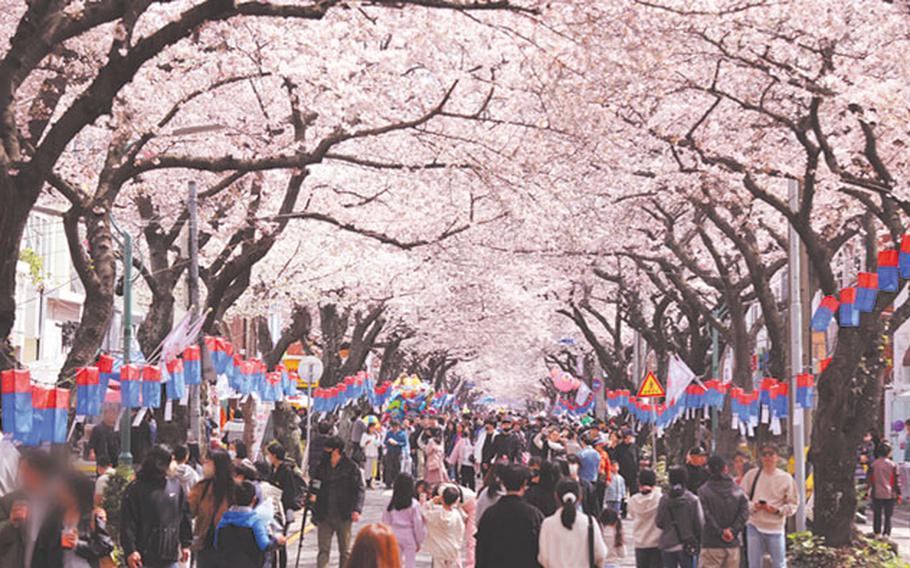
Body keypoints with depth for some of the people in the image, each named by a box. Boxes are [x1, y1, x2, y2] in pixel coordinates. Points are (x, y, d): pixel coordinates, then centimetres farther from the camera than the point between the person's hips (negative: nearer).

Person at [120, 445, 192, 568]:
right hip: (145, 558, -4)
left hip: (170, 558, 4)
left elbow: (184, 517, 15)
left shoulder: (175, 486, 8)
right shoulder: (135, 490, -7)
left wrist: (185, 544, 13)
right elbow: (127, 523, -10)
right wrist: (130, 550, -17)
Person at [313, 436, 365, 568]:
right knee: (323, 550, -1)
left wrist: (357, 509, -18)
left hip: (343, 517, -3)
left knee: (345, 551, 8)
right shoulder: (322, 466, 6)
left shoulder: (351, 467, -5)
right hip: (324, 516, 3)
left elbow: (359, 489, -6)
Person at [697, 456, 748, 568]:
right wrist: (733, 530, -7)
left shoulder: (703, 491, -6)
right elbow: (744, 513, -4)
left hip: (711, 543, -3)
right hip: (733, 544, 3)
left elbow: (706, 516, -13)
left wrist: (720, 532, -7)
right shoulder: (738, 490, 3)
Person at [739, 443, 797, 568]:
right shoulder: (752, 475, 3)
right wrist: (753, 506, -15)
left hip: (776, 528, -1)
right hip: (754, 526, 1)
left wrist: (778, 510, -15)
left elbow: (792, 504, 3)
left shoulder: (785, 478, 2)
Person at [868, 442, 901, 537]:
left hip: (876, 494, 2)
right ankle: (886, 533, 0)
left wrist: (869, 491, 13)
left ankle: (877, 532, 13)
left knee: (877, 515, 11)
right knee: (888, 516, 4)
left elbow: (870, 479, 4)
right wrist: (898, 493, 5)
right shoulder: (893, 465, -6)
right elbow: (896, 480, -3)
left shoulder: (873, 465, -2)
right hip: (889, 494, -1)